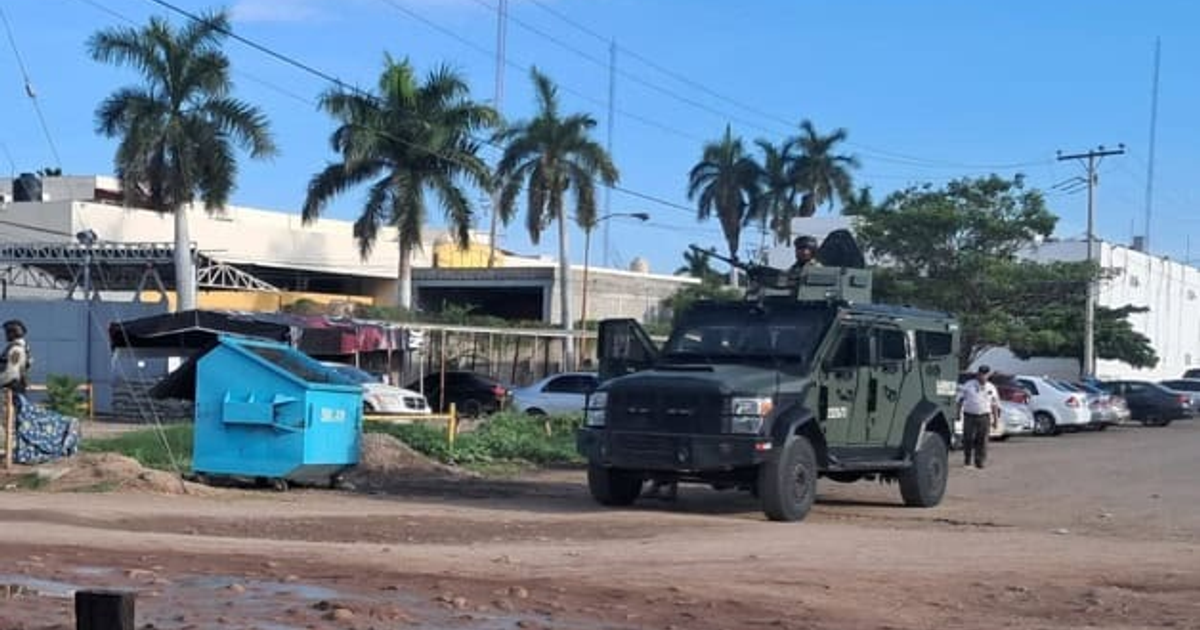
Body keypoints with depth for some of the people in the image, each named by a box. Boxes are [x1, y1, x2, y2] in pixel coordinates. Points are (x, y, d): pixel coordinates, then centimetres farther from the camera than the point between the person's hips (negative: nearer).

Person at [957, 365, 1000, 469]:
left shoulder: (991, 388, 10)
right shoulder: (968, 385, 5)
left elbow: (995, 405, 14)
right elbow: (960, 399, 8)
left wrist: (995, 419, 9)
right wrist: (958, 412, 2)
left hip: (984, 417, 1)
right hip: (969, 416, -1)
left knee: (982, 440, -4)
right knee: (968, 439, -1)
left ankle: (980, 461, 1)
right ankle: (967, 459, 16)